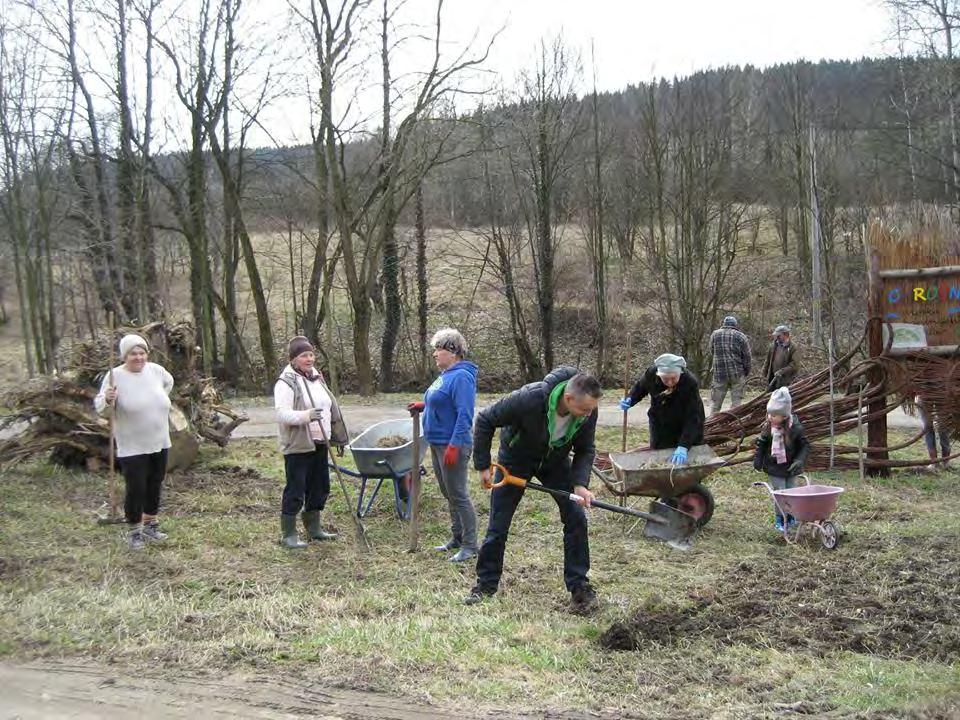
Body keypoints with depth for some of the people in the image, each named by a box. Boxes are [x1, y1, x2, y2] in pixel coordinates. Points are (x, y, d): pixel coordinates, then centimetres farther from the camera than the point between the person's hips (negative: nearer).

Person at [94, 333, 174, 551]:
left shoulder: (156, 370, 1)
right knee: (136, 489, -2)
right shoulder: (115, 376, -14)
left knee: (154, 486, 16)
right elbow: (101, 409, -13)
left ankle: (150, 526, 32)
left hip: (159, 443, 6)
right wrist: (108, 400, -33)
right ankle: (134, 532, 14)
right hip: (133, 448, -5)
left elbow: (169, 381, 25)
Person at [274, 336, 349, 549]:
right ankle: (288, 535, 5)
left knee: (320, 487, 15)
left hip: (319, 443, 8)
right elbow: (282, 414, -21)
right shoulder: (286, 383, -11)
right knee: (295, 491, -4)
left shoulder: (317, 378, 13)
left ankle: (313, 528, 29)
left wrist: (338, 437, 21)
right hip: (298, 445, -8)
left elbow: (331, 408, 21)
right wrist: (306, 416, -37)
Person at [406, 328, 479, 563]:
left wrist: (454, 445, -28)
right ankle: (457, 537, 28)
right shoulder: (445, 375, 12)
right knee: (448, 494, 17)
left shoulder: (461, 376, -18)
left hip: (452, 445, -10)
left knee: (458, 495, -4)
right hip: (437, 443, 10)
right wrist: (424, 405, 11)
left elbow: (464, 414, -24)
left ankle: (470, 545, 4)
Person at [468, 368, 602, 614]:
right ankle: (486, 583, 20)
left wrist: (580, 483, -28)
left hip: (555, 462, 3)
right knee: (498, 524, 2)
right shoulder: (529, 399, -40)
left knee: (576, 518, -7)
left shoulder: (588, 412, -26)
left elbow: (585, 450, -10)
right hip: (515, 460, -3)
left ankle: (579, 585, 5)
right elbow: (485, 420, -25)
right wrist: (482, 465, -20)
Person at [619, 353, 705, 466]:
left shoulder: (690, 383, -32)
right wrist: (629, 400, -19)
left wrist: (683, 447, -44)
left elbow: (692, 418, -35)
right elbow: (639, 388, 2)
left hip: (688, 430, -3)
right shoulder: (651, 374, -22)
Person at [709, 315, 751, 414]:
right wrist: (746, 372, 10)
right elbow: (747, 356, 1)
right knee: (736, 401, 5)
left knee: (715, 402, 7)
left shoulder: (715, 334, 4)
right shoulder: (741, 336, 0)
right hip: (737, 374, -1)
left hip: (719, 373, 1)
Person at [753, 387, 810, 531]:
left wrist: (799, 461, -19)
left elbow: (805, 446, -8)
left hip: (790, 467, 0)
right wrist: (758, 459, -3)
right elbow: (761, 444, 4)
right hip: (775, 468, 0)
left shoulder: (795, 428, -15)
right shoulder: (767, 427, -9)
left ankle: (790, 516, 30)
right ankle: (779, 520, 12)